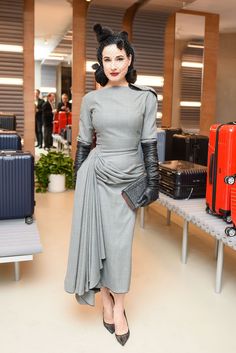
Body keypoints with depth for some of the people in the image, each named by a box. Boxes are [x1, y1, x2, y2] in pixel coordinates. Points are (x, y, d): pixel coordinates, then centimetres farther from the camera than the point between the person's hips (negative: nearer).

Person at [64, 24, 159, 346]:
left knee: (120, 243, 3)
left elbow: (149, 143, 1)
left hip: (129, 177, 0)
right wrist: (79, 180, 6)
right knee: (97, 237, 7)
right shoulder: (91, 99, 2)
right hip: (97, 175, 1)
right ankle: (106, 298, 28)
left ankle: (118, 305, 23)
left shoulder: (146, 97, 1)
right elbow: (83, 143, 6)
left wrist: (153, 182, -1)